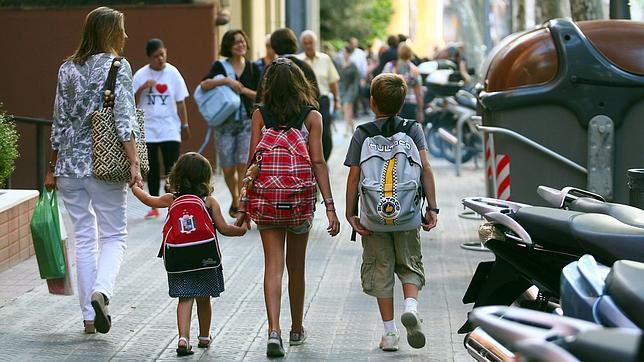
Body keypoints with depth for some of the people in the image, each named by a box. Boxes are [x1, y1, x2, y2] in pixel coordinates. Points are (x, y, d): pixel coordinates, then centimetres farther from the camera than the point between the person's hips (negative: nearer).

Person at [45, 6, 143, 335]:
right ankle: (101, 290, -19)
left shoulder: (67, 69, 7)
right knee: (113, 235, 7)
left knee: (84, 237, 11)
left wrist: (52, 168, 16)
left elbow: (59, 122, 9)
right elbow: (124, 119, -15)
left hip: (70, 164, 4)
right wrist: (134, 163, -17)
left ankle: (89, 315, 12)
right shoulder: (118, 66, -6)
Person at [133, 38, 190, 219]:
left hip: (170, 130, -1)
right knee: (152, 170, 8)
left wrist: (184, 125, 5)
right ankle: (154, 208, 17)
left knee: (171, 169, -6)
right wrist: (142, 88, -16)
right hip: (148, 130, 1)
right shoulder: (141, 75, 0)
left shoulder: (172, 73, -2)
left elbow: (180, 102, 4)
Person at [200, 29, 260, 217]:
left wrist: (245, 90, -10)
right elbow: (204, 85, -12)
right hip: (225, 122, 0)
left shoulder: (253, 68, 8)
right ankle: (235, 201, 30)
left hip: (247, 121, 0)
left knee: (244, 165, -14)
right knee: (228, 168, 5)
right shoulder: (220, 66, 3)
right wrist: (225, 81, -22)